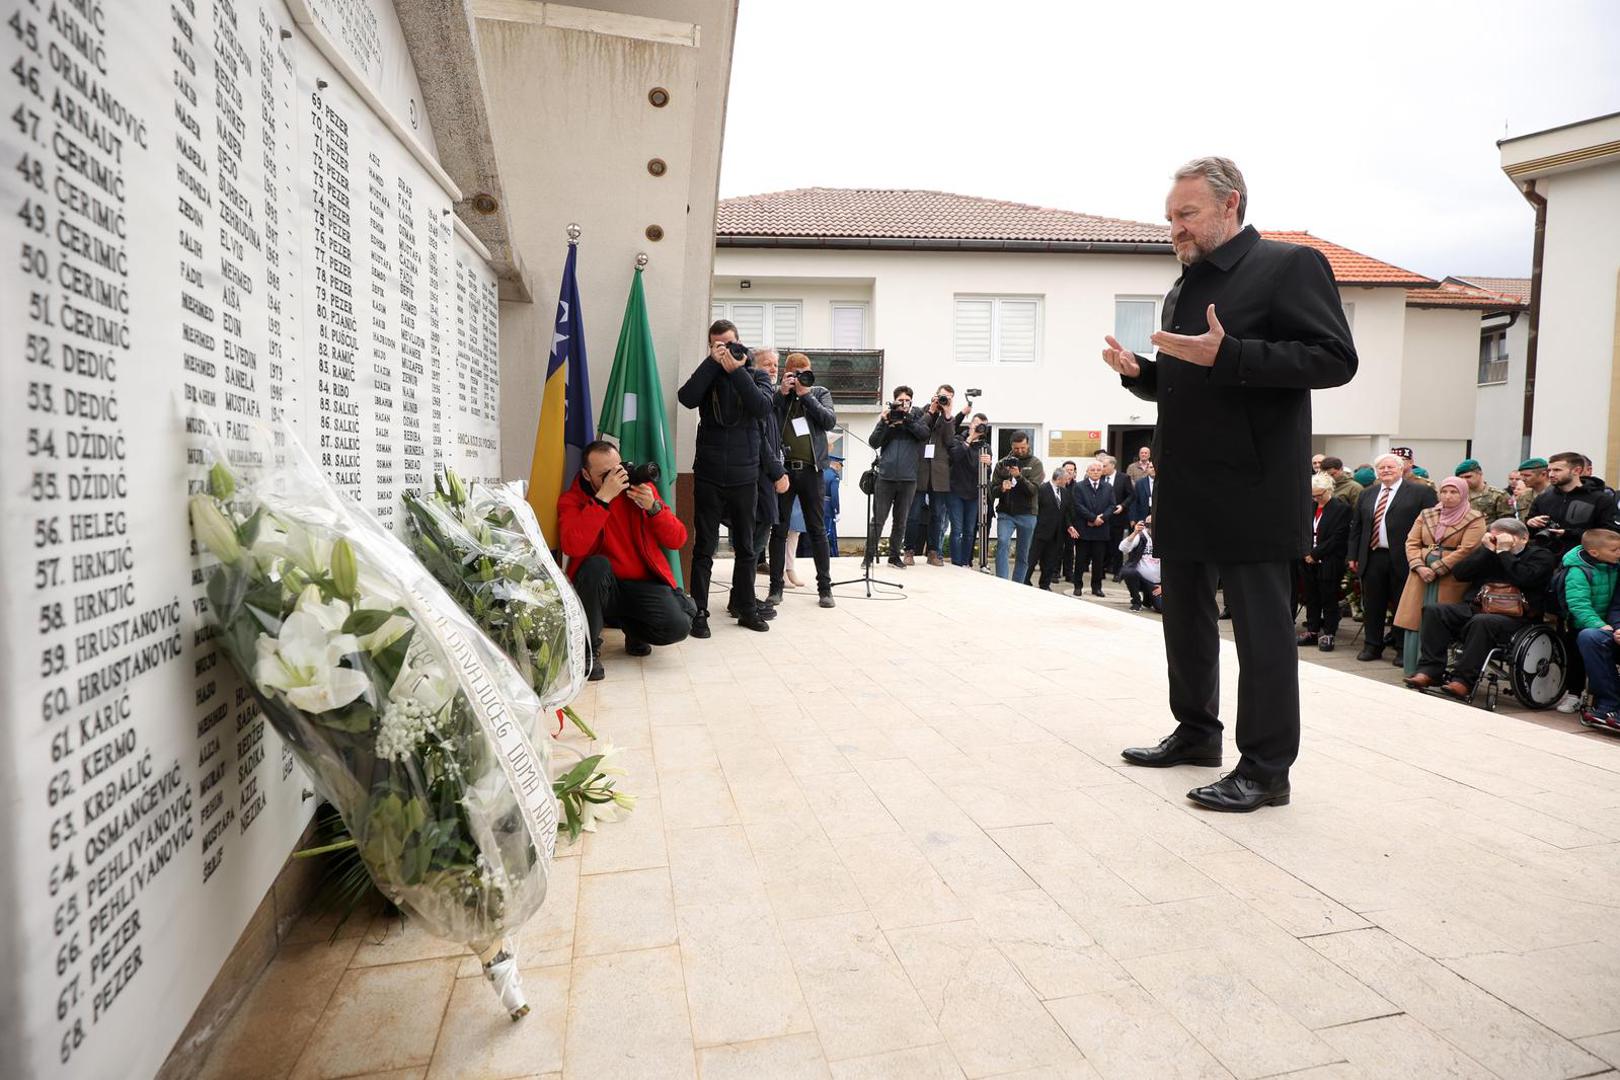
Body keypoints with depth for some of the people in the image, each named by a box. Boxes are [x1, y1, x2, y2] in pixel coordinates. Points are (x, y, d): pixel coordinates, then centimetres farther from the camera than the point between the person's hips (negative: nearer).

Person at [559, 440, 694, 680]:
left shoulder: (643, 489, 2)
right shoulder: (572, 500, -5)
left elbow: (677, 540, -1)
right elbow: (573, 546, -26)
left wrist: (653, 507, -17)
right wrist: (603, 498, -27)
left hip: (644, 584, 2)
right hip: (600, 587, -2)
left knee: (677, 626, -24)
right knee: (597, 564, -35)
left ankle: (631, 626, 13)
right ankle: (589, 647, -13)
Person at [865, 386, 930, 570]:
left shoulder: (916, 416, 12)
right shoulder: (887, 416, 10)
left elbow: (924, 434, -6)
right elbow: (873, 443, 1)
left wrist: (906, 418, -13)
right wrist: (883, 422, -10)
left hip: (908, 477, 1)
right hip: (885, 476, -1)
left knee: (901, 520, 6)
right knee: (878, 519, -2)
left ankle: (895, 555, 15)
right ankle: (869, 556, 3)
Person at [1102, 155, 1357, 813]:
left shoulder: (1290, 265, -6)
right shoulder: (1182, 290, 18)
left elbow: (1336, 359, -15)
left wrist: (1226, 355, -23)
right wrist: (1137, 371, 3)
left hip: (1251, 490, -8)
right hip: (1185, 489, 9)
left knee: (1261, 629, -2)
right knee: (1186, 618, 16)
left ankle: (1265, 768, 8)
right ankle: (1195, 733, 31)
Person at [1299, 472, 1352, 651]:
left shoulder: (1341, 509, -7)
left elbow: (1337, 539, -13)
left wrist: (1315, 554, -13)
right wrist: (1306, 553, -2)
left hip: (1329, 564, -5)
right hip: (1309, 562, 5)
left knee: (1328, 599, 2)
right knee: (1311, 598, 10)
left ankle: (1328, 634, 9)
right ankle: (1312, 631, 18)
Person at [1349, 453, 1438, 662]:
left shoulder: (1420, 493, -1)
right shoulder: (1367, 495, 14)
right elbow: (1356, 526, 15)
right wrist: (1353, 556, 9)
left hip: (1402, 559, -4)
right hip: (1372, 558, 4)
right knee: (1372, 605, 9)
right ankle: (1372, 646, 19)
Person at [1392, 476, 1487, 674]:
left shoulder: (1475, 520, -1)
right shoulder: (1426, 514, 14)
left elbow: (1466, 550, -11)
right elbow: (1411, 543, 9)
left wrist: (1435, 569, -14)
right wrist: (1420, 567, -8)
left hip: (1450, 579, -4)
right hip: (1421, 574, 4)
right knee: (1414, 621, 1)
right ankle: (1412, 671, 8)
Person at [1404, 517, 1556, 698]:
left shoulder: (1540, 555, 7)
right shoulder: (1487, 550, 21)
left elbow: (1524, 579, -14)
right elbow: (1459, 573, 6)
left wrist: (1504, 552, -8)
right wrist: (1487, 550, 0)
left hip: (1515, 617, -5)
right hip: (1475, 608, 6)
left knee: (1481, 622, -37)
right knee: (1434, 611, -18)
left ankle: (1464, 680, -36)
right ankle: (1430, 670, -24)